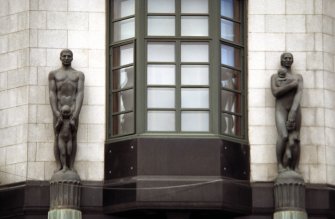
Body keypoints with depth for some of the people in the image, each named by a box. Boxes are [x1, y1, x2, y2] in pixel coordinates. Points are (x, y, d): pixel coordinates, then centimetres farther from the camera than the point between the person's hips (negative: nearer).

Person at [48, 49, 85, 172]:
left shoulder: (79, 75, 12)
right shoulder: (53, 74, 13)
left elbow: (80, 94, 1)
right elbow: (52, 94, 3)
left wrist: (75, 114, -12)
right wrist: (56, 113, -11)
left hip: (73, 108, 0)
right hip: (58, 109, 0)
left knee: (72, 136, -4)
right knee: (58, 137, -5)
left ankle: (71, 167, -5)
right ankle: (59, 166, -7)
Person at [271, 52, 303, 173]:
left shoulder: (298, 77, 15)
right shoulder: (275, 77, 16)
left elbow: (299, 94, -1)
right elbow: (275, 92, -2)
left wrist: (293, 111, -17)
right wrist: (293, 84, -5)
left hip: (295, 109, 1)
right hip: (281, 109, -1)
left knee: (294, 138, -11)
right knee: (283, 136, -23)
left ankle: (294, 168, -14)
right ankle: (280, 164, -17)